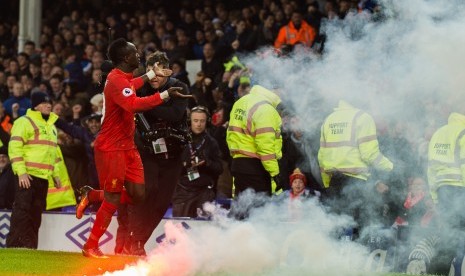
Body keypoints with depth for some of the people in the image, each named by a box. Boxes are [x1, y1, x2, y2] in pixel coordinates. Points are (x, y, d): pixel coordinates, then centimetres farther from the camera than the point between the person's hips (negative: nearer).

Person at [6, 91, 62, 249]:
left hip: (43, 177, 8)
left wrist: (55, 175, 21)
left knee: (36, 213, 6)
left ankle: (30, 246, 9)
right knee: (22, 211, -12)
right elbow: (15, 147, -12)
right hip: (27, 175, -8)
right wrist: (21, 172, -20)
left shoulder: (51, 126, 22)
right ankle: (14, 245, -12)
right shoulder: (24, 122, -4)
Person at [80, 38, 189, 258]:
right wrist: (164, 95, -35)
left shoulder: (124, 78, 10)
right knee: (113, 199, -5)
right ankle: (90, 246, 7)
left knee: (137, 194, 2)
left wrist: (152, 74, 36)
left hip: (127, 147, 9)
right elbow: (134, 104, -37)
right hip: (112, 147, -9)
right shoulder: (116, 80, -21)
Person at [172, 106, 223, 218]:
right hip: (183, 191, 0)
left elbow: (219, 169, 6)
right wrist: (185, 165, -16)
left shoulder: (211, 143, 9)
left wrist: (206, 163, -11)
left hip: (204, 192, 0)